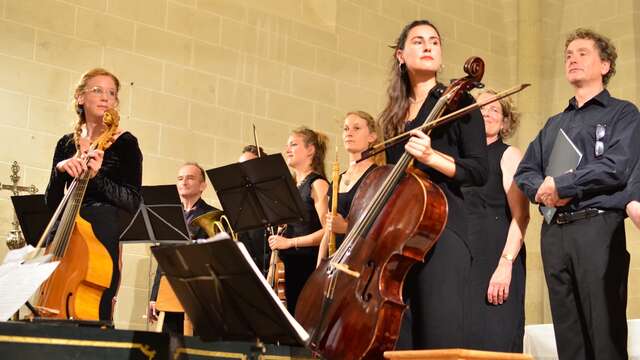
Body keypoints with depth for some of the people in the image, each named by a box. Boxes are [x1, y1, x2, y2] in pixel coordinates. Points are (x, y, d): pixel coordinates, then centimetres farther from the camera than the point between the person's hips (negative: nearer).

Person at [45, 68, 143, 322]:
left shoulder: (125, 143, 0)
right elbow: (52, 201, 10)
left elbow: (132, 202, -7)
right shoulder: (66, 144, 13)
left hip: (101, 237, -4)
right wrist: (60, 169, -8)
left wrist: (97, 177, -20)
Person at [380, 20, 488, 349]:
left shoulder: (456, 102, 2)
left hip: (441, 227, -6)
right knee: (399, 338, 7)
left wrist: (431, 156, -20)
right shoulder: (394, 114, 18)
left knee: (440, 339, -11)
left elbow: (478, 171, -5)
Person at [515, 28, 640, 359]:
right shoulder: (553, 124, 24)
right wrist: (541, 189, -7)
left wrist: (560, 186, -10)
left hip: (598, 228, -5)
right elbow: (524, 171, 16)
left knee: (606, 332, -7)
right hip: (553, 231, 6)